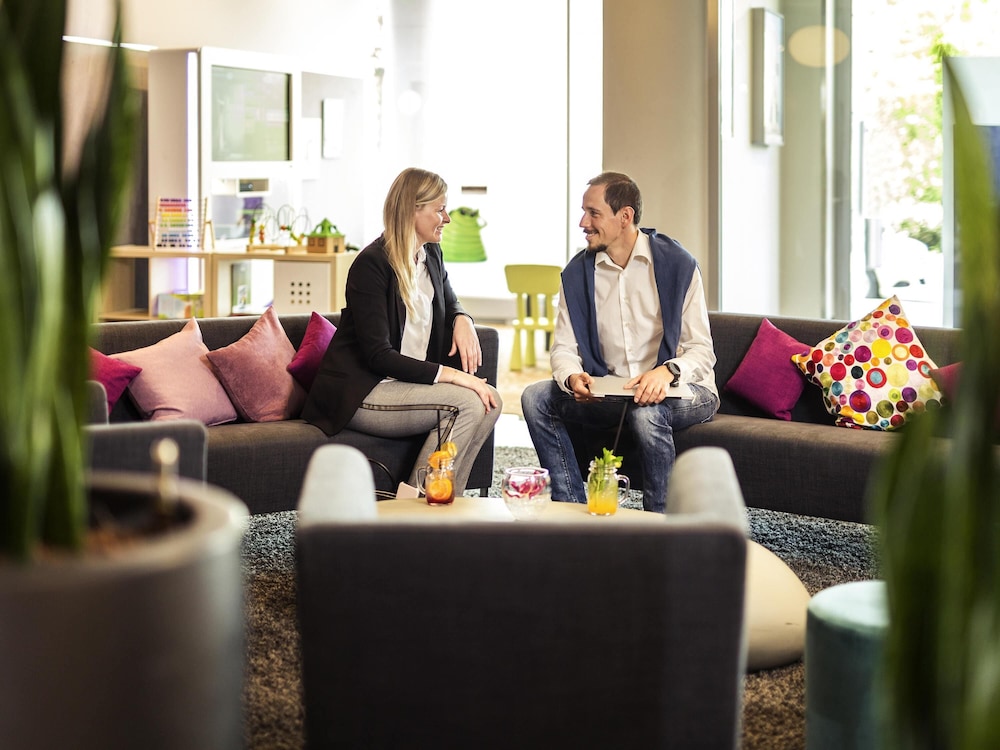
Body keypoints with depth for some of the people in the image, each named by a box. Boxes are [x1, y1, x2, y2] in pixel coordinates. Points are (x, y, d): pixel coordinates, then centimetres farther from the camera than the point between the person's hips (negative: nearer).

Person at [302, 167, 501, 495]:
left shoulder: (431, 254, 9)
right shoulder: (371, 264, -16)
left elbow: (449, 301, 30)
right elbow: (377, 354, -22)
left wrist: (463, 320, 3)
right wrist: (450, 374, -27)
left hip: (410, 384, 8)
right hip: (360, 393, -8)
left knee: (490, 401, -15)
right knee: (467, 402, -25)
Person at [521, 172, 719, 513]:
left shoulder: (678, 264, -10)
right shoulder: (577, 273, 2)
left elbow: (702, 351, -11)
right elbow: (564, 347, 2)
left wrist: (667, 372, -33)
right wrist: (572, 377, -22)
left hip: (680, 389, -4)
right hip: (611, 393, 5)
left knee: (646, 410, -37)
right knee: (536, 398, -15)